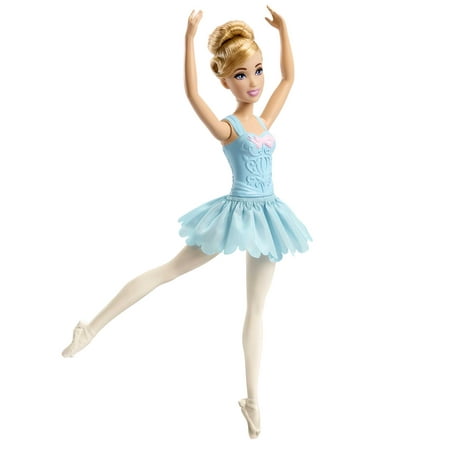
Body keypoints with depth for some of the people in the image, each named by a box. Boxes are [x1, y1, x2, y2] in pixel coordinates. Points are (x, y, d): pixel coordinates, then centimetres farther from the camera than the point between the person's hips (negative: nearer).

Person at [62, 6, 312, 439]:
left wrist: (283, 30, 13)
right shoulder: (227, 128, -10)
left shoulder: (265, 120, 7)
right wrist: (190, 38, -28)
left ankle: (252, 400, 18)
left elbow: (289, 77, 17)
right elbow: (191, 93, -25)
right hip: (237, 212, -5)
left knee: (256, 308, 9)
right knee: (168, 270, 1)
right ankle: (93, 327, 13)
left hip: (265, 215, 6)